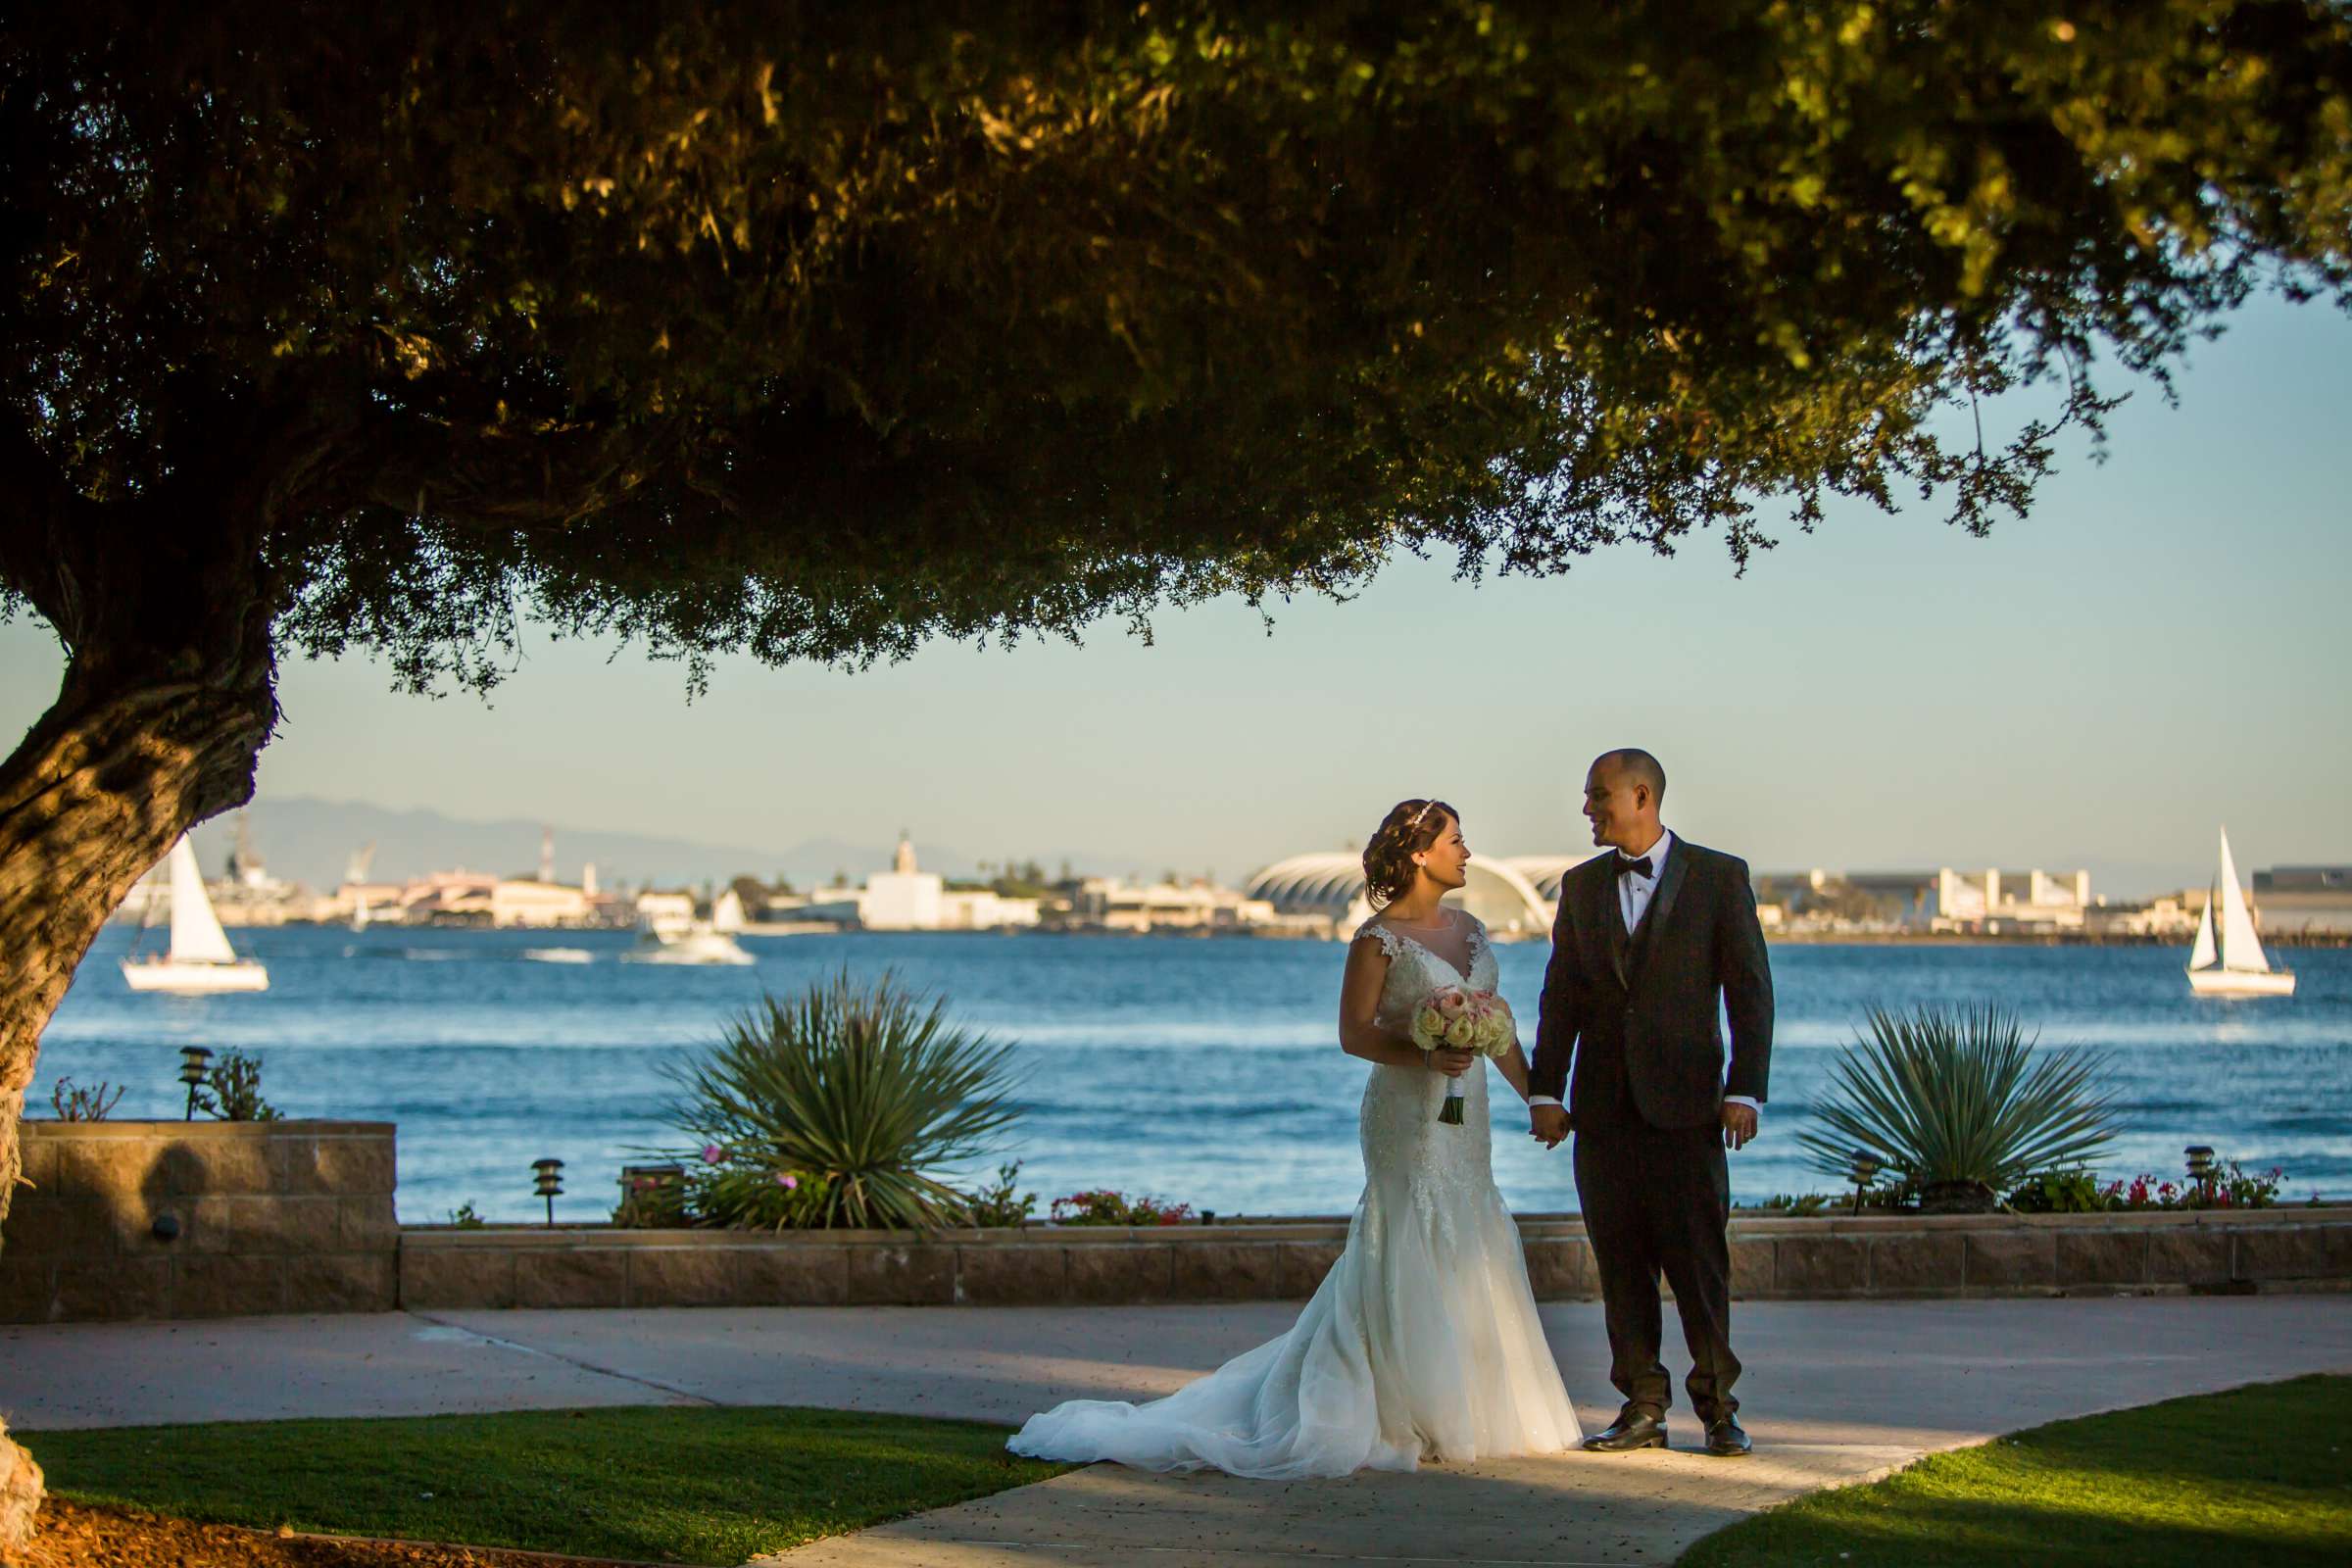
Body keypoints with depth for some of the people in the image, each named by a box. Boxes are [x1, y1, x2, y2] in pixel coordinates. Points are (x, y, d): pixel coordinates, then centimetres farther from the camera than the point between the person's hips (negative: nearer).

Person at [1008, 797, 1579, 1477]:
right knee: (1409, 1262, -6)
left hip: (1465, 1114, 8)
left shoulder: (1469, 929, 12)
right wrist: (1425, 1054, -24)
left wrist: (1536, 1096, 14)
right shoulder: (1379, 938, -10)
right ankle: (1402, 1415, 1)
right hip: (1407, 1116, -8)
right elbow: (1354, 1033, -11)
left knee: (1465, 1259, 11)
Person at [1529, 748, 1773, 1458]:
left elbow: (1749, 990, -2)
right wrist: (1544, 1091, 3)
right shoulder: (1582, 885, 12)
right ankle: (1642, 1411, 9)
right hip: (1603, 1105, 4)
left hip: (1685, 1105, -4)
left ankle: (1718, 1408, 7)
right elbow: (1561, 995, 11)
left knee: (1699, 1259, -3)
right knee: (1621, 1264, 4)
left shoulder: (1719, 877, 1)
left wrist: (1745, 1091, -9)